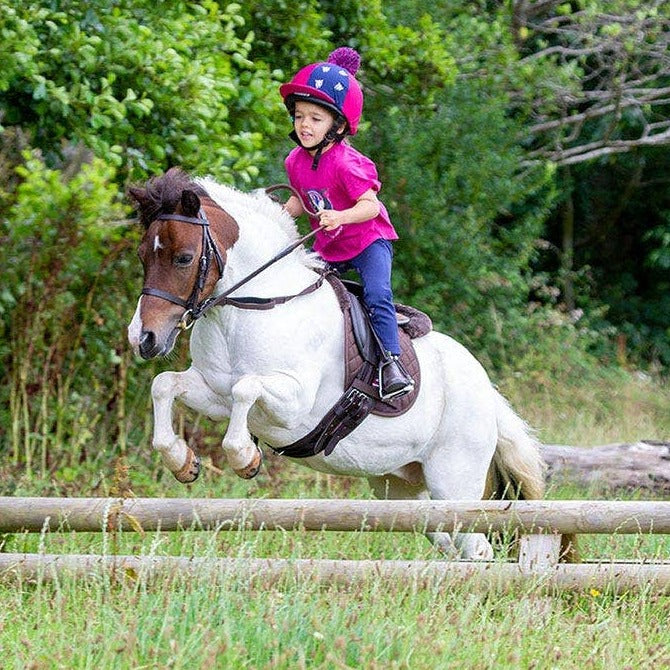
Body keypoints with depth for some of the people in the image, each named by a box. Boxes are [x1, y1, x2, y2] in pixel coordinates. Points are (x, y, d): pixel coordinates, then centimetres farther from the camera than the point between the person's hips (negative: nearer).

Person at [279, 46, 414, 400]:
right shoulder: (296, 161, -2)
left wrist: (340, 217, -43)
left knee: (377, 295, -25)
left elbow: (370, 205, -27)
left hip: (368, 240, -8)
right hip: (328, 248, 8)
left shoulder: (346, 163, -24)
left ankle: (391, 361, -26)